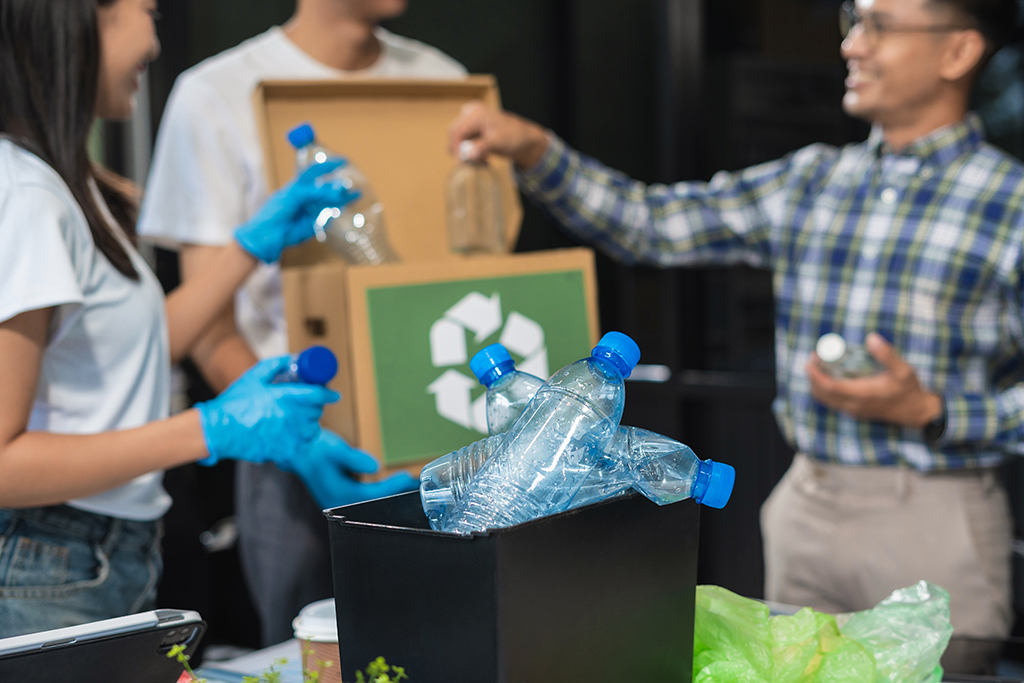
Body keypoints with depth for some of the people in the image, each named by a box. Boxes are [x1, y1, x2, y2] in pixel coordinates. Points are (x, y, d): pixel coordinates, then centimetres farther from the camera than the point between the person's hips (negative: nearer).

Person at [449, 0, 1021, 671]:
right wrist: (534, 149, -5)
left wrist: (929, 412, -21)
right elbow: (652, 223, 6)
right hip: (806, 507, 5)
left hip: (933, 516, -5)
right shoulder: (810, 181, 8)